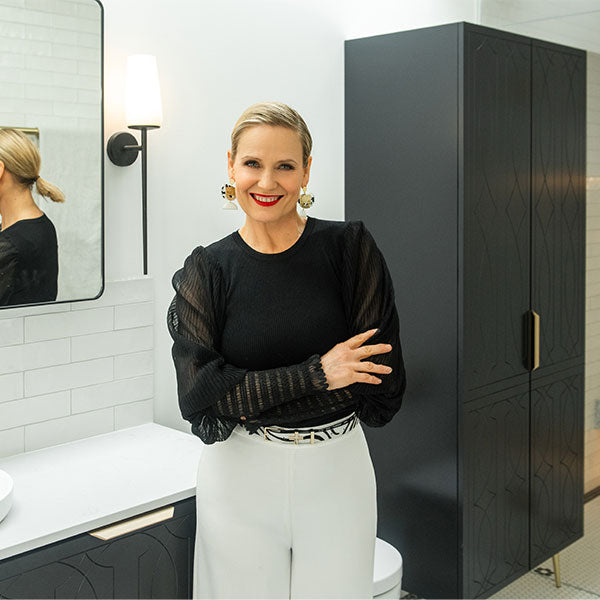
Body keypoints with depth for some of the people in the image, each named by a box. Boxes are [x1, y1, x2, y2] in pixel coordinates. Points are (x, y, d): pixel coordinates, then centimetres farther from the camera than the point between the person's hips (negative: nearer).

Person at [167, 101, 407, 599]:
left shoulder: (349, 247, -5)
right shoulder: (207, 270, -3)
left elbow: (382, 379, -10)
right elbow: (200, 395, -11)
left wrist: (250, 395, -11)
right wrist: (316, 374, -19)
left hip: (337, 469, 0)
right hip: (241, 476, 0)